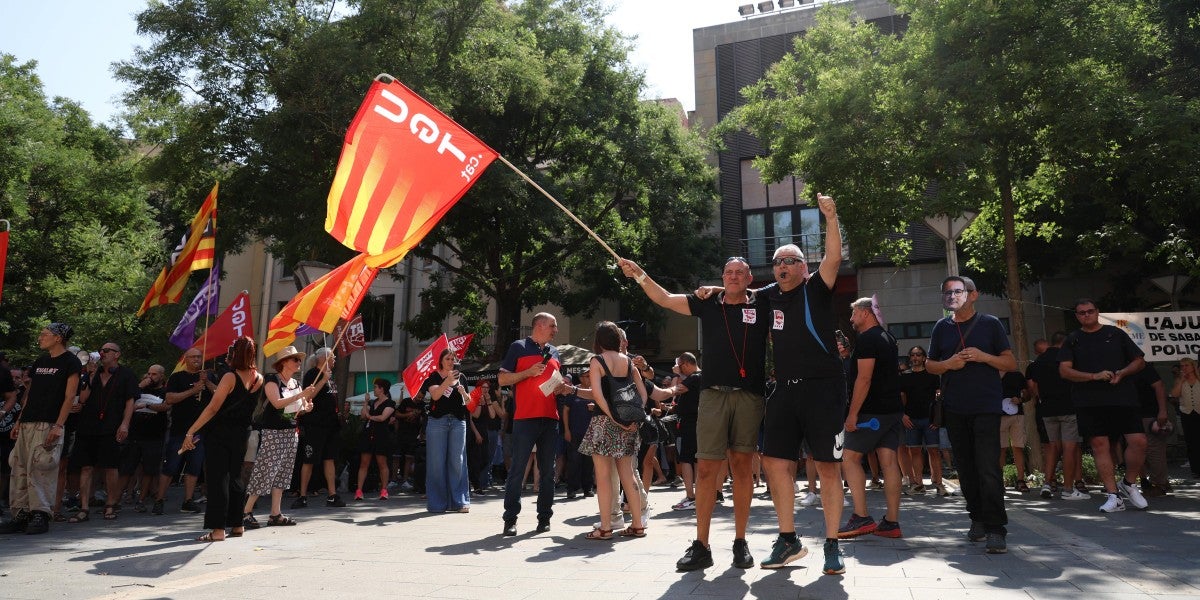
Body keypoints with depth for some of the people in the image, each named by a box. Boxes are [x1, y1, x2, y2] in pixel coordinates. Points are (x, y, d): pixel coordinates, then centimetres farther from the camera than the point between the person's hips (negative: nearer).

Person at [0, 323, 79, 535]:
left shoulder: (70, 362, -3)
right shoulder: (40, 361, 19)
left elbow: (69, 397, -9)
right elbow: (29, 394, 21)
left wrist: (58, 426, -17)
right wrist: (19, 421, 14)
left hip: (48, 425, -7)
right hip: (27, 424, 7)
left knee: (39, 470, -11)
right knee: (19, 469, 6)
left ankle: (40, 514, -5)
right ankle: (20, 514, 11)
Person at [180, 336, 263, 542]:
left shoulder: (230, 377, -15)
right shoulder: (259, 379, 3)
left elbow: (213, 408, -18)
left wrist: (191, 432, -15)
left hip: (220, 433, -6)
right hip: (241, 434, 6)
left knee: (217, 479, -2)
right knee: (235, 477, 16)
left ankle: (218, 529, -3)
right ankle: (237, 525, 21)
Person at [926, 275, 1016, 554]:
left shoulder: (990, 324, 2)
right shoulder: (942, 327, 10)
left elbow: (1011, 363, 3)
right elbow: (930, 365, 16)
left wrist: (984, 356, -14)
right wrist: (948, 364, -5)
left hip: (986, 407, -4)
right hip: (954, 409, 4)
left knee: (988, 469, -11)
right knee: (966, 468, 9)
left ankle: (996, 529, -7)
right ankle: (978, 519, 23)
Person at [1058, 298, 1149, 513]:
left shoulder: (1116, 333, 12)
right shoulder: (1072, 340, 10)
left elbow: (1140, 361, 13)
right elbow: (1064, 370, 1)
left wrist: (1122, 373, -6)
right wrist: (1094, 376, -12)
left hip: (1123, 398, 1)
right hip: (1089, 403, 0)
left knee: (1139, 441, -8)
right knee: (1099, 445, -4)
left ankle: (1129, 483, 16)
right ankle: (1113, 496, 1)